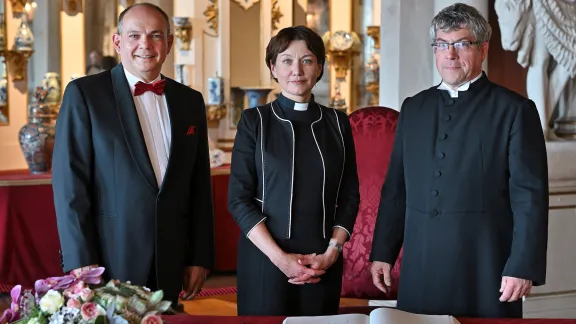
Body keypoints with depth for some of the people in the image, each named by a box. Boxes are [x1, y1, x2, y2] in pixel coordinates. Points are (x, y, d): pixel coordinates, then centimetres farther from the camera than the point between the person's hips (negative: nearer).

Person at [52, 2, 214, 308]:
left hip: (170, 267, 4)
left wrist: (200, 257, 8)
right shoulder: (83, 93, -5)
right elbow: (70, 183, -8)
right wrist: (82, 261, -12)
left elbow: (200, 186, 11)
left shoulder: (190, 101, 9)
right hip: (109, 261, -4)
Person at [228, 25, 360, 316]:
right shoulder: (254, 121, -2)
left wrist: (331, 252, -6)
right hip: (265, 259, -2)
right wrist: (280, 257, -14)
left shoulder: (337, 123, 5)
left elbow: (350, 196, 7)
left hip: (323, 263, 2)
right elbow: (239, 198, -6)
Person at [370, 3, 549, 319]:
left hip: (485, 271, -4)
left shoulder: (514, 110, -2)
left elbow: (530, 195, -6)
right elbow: (395, 188, 13)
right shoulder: (413, 108, 12)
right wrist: (382, 253, 9)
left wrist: (523, 267, -12)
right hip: (420, 271, 4)